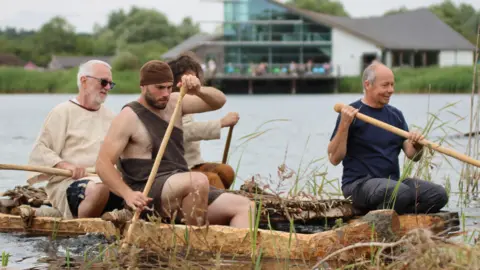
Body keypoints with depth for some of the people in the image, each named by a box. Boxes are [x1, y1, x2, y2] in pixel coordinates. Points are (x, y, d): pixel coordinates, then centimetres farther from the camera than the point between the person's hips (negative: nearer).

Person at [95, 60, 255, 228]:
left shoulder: (173, 103, 14)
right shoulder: (129, 117, -4)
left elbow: (219, 101, 10)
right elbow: (103, 164, -10)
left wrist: (198, 91, -13)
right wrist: (128, 194, -25)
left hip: (186, 192, 8)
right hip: (149, 197, -8)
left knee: (245, 206, -7)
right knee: (199, 180, -36)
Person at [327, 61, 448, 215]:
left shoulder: (396, 115, 15)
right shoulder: (351, 114, -4)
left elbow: (413, 156, 12)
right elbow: (334, 158, -11)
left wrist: (417, 145, -10)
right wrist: (344, 125, -22)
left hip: (393, 181, 7)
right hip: (359, 184, -7)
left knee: (439, 195, -15)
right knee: (402, 193, -35)